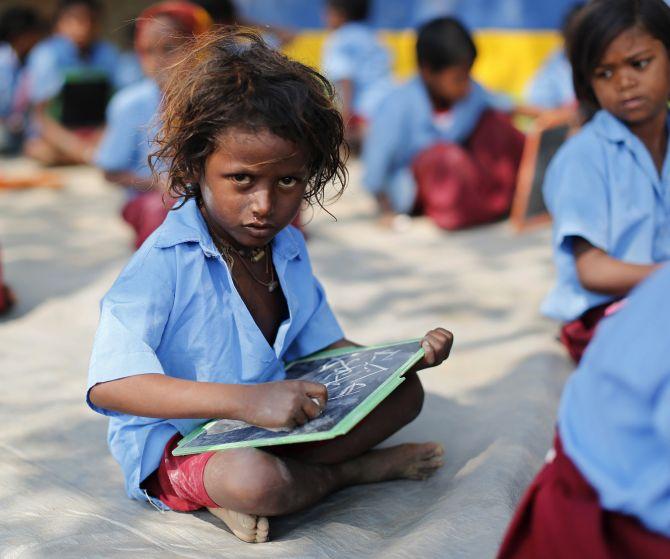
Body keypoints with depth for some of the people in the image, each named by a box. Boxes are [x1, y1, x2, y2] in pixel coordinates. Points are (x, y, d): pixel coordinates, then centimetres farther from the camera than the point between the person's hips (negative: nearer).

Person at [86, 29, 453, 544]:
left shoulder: (288, 248, 2)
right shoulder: (167, 261, -23)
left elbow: (324, 346, 12)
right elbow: (109, 384, -34)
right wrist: (243, 400, -43)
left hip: (271, 423, 8)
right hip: (177, 441, -7)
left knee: (404, 389, 2)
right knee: (255, 479, -39)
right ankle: (359, 468, -3)